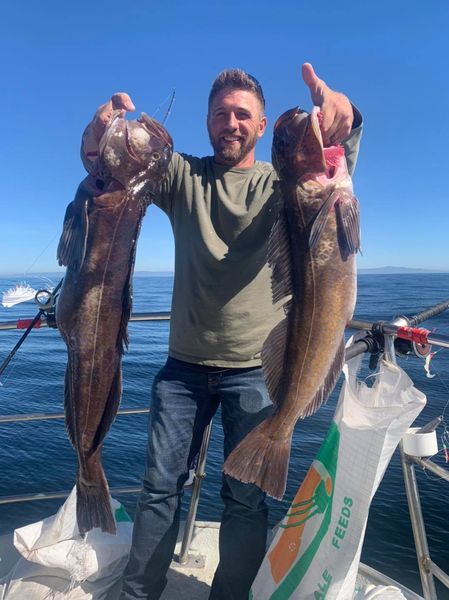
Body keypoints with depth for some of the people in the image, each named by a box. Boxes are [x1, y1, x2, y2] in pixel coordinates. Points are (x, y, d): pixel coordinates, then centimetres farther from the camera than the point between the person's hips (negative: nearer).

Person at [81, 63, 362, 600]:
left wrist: (341, 116, -41)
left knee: (245, 497, 7)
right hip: (184, 363, 2)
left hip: (255, 368, -1)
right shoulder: (183, 175, 6)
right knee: (160, 485, 10)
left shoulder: (278, 182, 2)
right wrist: (102, 127, -30)